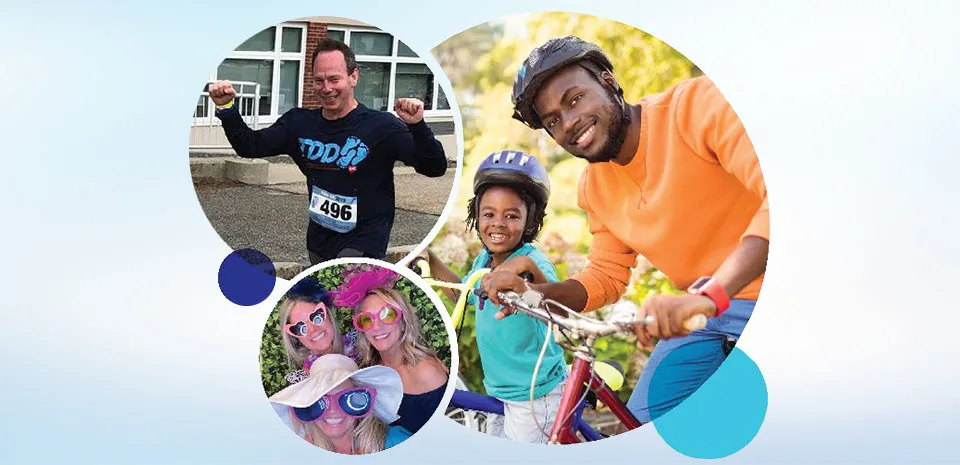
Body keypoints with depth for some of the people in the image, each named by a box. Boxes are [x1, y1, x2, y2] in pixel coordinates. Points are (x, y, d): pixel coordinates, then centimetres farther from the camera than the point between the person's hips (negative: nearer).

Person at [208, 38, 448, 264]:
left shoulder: (381, 127, -16)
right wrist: (227, 108, -7)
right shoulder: (300, 123, 2)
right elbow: (250, 146, 9)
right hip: (318, 244, 7)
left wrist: (417, 126, -40)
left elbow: (434, 168, -22)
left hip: (362, 247, -7)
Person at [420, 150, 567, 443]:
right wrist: (430, 260, 12)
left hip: (535, 396, -8)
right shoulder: (483, 261, -1)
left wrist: (531, 270, -58)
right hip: (499, 388, 8)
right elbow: (465, 293, 21)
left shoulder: (533, 262, -23)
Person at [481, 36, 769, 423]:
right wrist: (533, 293, -8)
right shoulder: (594, 187, 3)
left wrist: (709, 294, -42)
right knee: (643, 422, 4)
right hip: (704, 312, 6)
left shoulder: (698, 104, -19)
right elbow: (606, 277, 10)